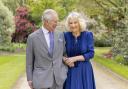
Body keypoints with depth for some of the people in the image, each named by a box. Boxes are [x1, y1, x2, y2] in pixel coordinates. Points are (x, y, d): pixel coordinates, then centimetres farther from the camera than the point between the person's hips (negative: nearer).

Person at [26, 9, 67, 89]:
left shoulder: (60, 35, 5)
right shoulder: (33, 37, -4)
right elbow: (29, 61, 1)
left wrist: (65, 72, 9)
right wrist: (30, 79, 1)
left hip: (59, 78, 3)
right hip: (41, 79, -3)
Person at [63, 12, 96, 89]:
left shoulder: (88, 35, -7)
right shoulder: (66, 35, -2)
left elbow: (91, 53, -9)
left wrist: (74, 58, -17)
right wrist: (66, 60, -17)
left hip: (84, 70, -1)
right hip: (70, 70, 1)